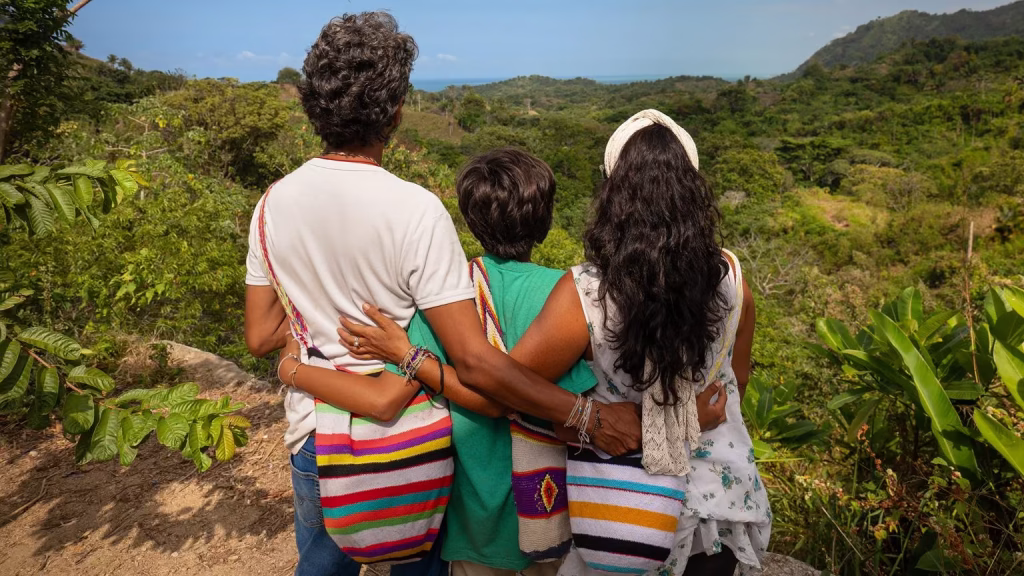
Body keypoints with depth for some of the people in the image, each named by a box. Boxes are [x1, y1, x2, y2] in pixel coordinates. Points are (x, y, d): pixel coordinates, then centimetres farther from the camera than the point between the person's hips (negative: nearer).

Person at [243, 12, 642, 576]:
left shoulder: (273, 203, -8)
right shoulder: (416, 211, -24)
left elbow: (260, 336, 0)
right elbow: (474, 362, -29)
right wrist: (589, 415, -25)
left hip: (313, 435, 4)